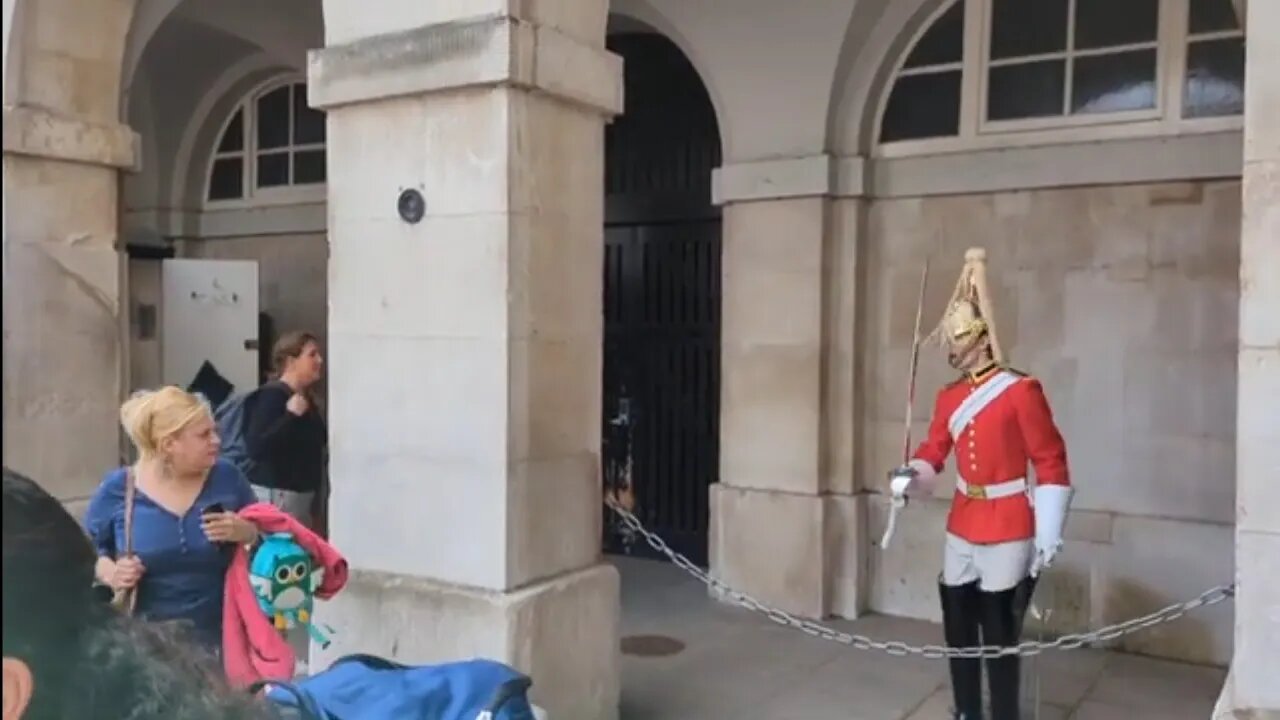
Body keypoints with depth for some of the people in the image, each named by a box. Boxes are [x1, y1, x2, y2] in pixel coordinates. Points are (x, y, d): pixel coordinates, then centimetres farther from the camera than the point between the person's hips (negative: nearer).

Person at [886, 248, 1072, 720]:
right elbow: (934, 450, 10)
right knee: (958, 628, 13)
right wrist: (911, 477, -13)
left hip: (1008, 531, -6)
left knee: (999, 636, 1)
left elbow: (1051, 463, -11)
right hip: (961, 527, 6)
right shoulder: (949, 397, 7)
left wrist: (1048, 534, -13)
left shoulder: (1021, 391, -12)